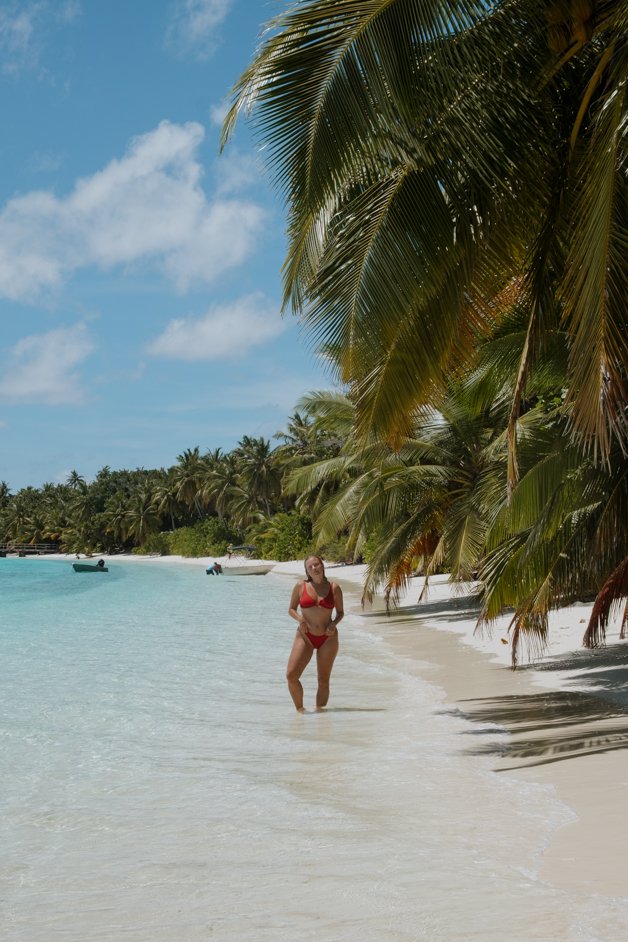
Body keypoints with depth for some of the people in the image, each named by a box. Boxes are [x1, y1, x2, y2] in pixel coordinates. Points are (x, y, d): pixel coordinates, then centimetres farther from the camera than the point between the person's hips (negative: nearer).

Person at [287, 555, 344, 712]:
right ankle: (300, 709, 7)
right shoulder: (300, 587, -1)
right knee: (291, 675, -12)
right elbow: (291, 609, 6)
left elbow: (340, 612, 8)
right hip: (305, 637, 0)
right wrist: (300, 618, -14)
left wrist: (334, 623, -12)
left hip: (328, 638, 0)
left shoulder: (334, 588, -1)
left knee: (323, 680, 2)